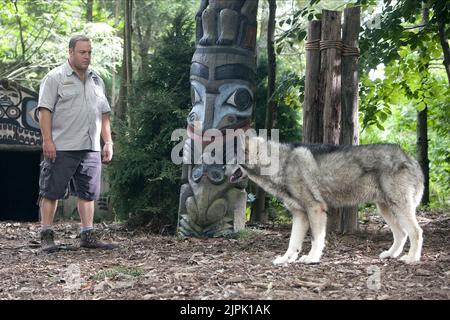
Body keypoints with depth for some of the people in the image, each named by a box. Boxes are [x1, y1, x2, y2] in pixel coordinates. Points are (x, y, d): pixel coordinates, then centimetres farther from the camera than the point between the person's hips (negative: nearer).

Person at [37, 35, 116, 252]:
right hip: (61, 148, -6)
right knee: (51, 191, -3)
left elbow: (104, 114, 20)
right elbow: (45, 110, -7)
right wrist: (47, 140, -16)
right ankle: (46, 236, 3)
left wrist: (108, 142, 13)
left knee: (88, 192, 7)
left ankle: (88, 235, 13)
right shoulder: (55, 78, 0)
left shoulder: (96, 80, 18)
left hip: (91, 148, 6)